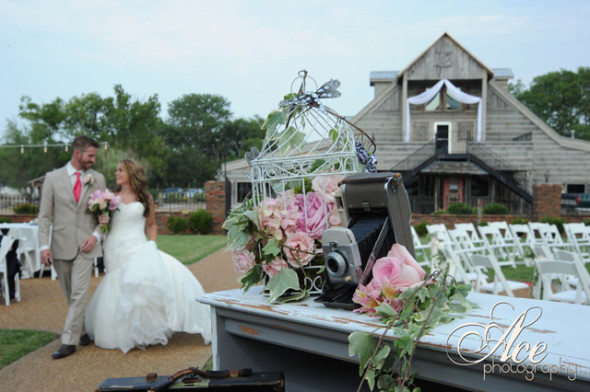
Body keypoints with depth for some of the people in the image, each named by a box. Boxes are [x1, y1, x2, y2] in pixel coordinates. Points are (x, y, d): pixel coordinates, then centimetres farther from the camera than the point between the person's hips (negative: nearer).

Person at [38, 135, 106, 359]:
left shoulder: (98, 179, 5)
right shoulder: (53, 178, 2)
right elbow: (45, 215, 0)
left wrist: (95, 235, -7)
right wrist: (44, 245, -8)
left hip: (85, 245, -1)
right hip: (60, 245, 1)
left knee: (79, 293, -8)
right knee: (70, 294, 11)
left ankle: (69, 341, -3)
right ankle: (83, 331, 28)